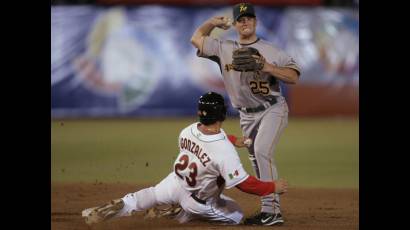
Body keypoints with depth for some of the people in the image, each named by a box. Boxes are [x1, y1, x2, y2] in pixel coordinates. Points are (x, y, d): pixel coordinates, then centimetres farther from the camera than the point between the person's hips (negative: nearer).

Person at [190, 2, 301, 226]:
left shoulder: (270, 50, -5)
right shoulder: (224, 48, 5)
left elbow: (293, 77, -9)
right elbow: (196, 38, 13)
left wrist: (268, 67, -22)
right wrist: (214, 21, 5)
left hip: (272, 109, -5)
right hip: (247, 115, 5)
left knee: (261, 150, -25)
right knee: (257, 164, 6)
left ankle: (271, 210, -27)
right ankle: (271, 212, 12)